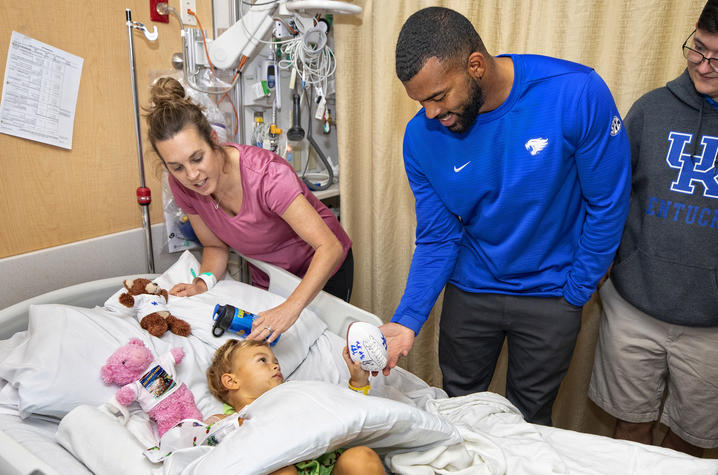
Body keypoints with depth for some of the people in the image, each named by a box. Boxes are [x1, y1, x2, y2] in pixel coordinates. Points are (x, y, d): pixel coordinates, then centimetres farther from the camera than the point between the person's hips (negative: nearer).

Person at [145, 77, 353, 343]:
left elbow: (330, 247, -40)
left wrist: (290, 309, -53)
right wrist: (204, 282, -24)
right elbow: (215, 245, -3)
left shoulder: (266, 174, -36)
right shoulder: (181, 185, -18)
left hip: (321, 271, -5)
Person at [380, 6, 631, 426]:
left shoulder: (578, 94, -24)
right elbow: (436, 239, -9)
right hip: (469, 292, 2)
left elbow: (607, 204, -12)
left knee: (530, 418, 17)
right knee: (459, 407, 21)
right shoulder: (422, 137, -15)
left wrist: (577, 291, -7)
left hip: (550, 297, -1)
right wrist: (407, 321, -19)